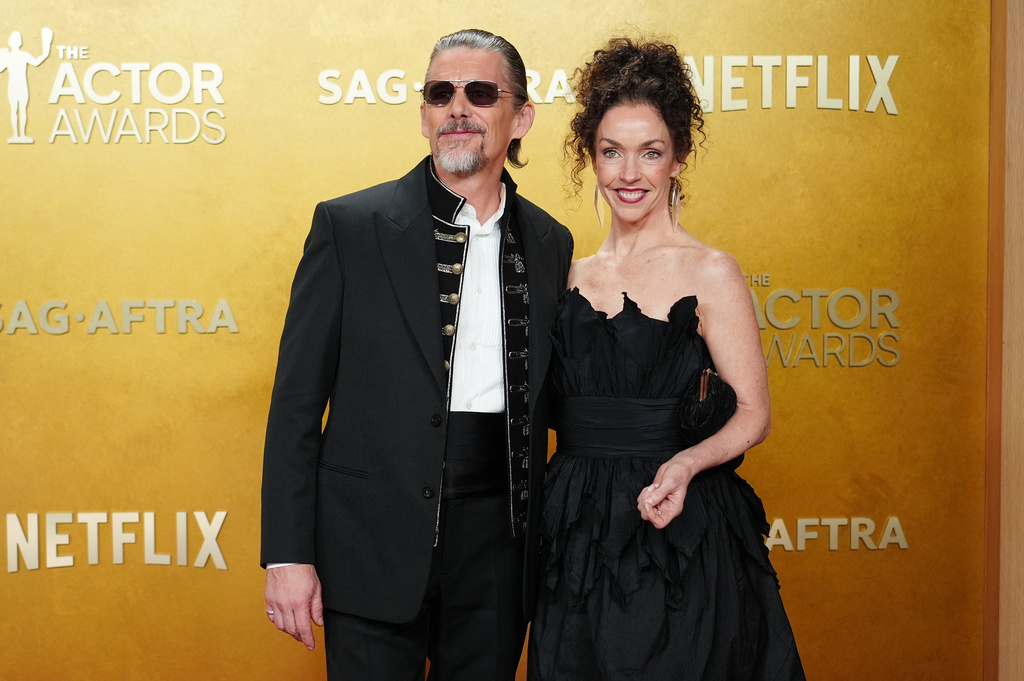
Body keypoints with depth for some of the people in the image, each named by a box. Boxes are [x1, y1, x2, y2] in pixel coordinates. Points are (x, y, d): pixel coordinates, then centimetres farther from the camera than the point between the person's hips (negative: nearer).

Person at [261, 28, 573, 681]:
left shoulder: (549, 242, 7)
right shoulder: (349, 227, -4)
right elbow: (297, 401, -5)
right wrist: (287, 553, -9)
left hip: (499, 549, 4)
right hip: (376, 546, -3)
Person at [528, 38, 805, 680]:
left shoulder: (710, 273, -6)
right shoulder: (572, 275, 9)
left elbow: (753, 413, -7)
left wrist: (685, 464, -23)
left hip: (671, 531, -5)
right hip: (577, 533, 5)